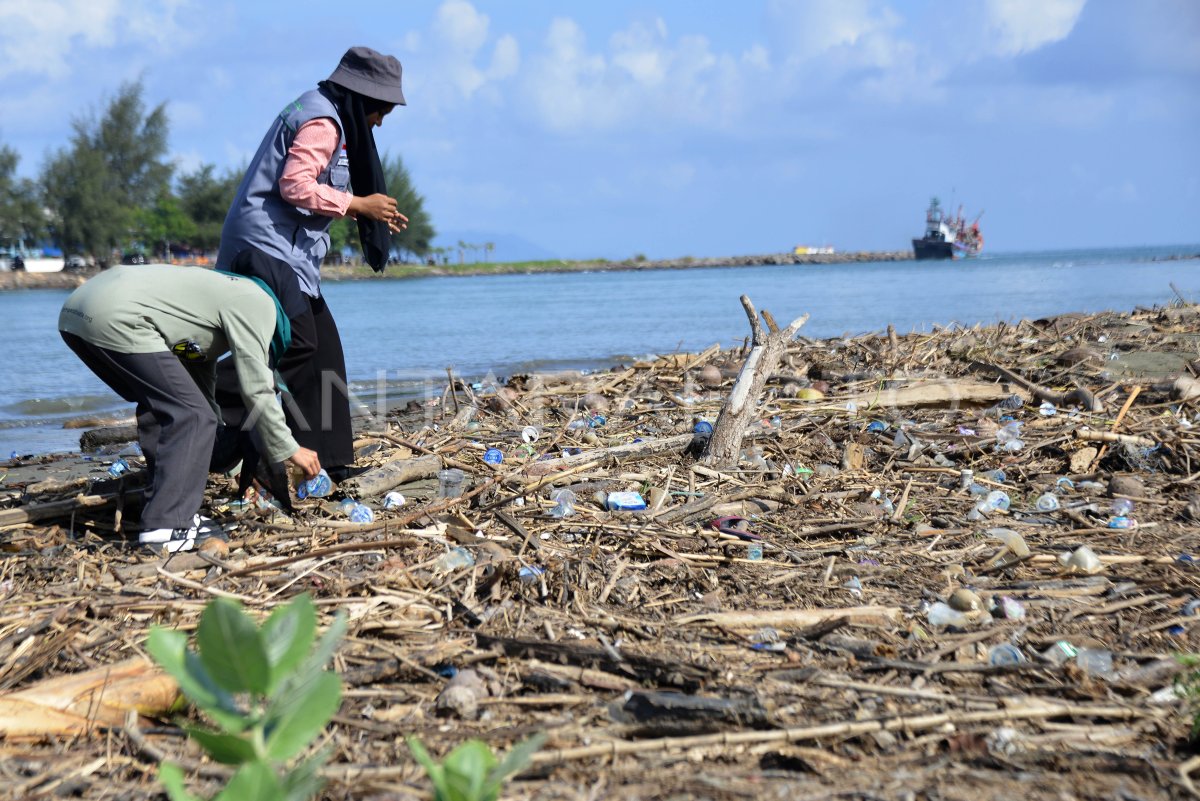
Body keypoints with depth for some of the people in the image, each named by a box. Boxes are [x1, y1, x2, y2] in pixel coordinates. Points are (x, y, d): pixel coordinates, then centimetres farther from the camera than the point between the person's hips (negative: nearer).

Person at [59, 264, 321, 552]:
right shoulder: (258, 304, 7)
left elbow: (202, 385, 39)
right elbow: (256, 389, 0)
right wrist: (289, 450, 10)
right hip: (115, 320, -10)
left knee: (158, 409, 22)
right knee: (191, 416, -4)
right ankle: (167, 528, -7)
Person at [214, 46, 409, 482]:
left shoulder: (324, 115, 20)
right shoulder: (322, 122, -12)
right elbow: (296, 186, -23)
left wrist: (370, 213, 16)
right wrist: (358, 205, -15)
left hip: (285, 250, 11)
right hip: (268, 247, -11)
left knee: (322, 349, 9)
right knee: (292, 345, -18)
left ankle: (326, 461, 11)